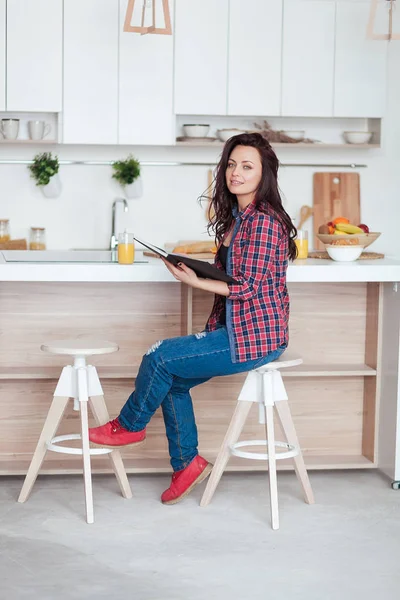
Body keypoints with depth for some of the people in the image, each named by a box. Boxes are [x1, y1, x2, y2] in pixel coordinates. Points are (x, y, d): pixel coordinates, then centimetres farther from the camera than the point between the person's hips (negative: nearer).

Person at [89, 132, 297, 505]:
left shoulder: (264, 221, -18)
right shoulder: (237, 216, 12)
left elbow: (247, 286, -20)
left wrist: (195, 281, -15)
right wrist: (195, 269, 2)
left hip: (256, 336, -9)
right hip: (238, 329, 9)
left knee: (160, 357, -11)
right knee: (173, 381, 7)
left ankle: (129, 426, 13)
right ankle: (187, 463, 19)